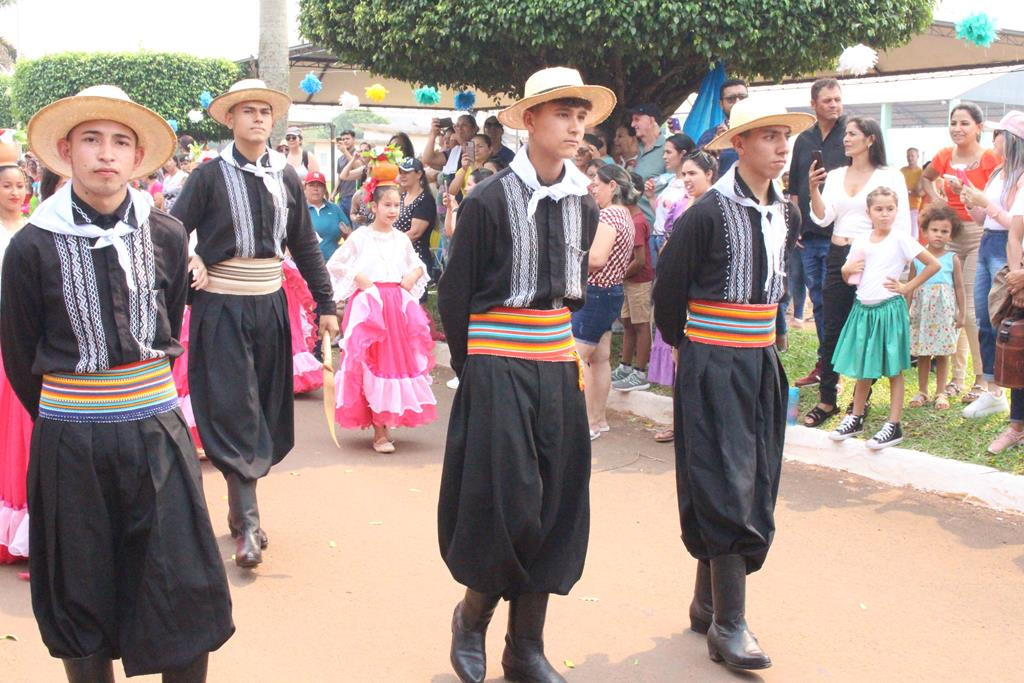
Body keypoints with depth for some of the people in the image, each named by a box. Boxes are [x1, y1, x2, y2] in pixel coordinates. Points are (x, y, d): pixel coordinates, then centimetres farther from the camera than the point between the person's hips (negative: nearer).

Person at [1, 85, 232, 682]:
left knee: (185, 588, 4)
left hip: (158, 432, 1)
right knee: (80, 593, 12)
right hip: (70, 443, -1)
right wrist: (65, 416, 11)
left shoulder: (167, 236, -1)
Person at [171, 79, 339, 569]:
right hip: (222, 307, -4)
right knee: (233, 411, -5)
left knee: (266, 409, 9)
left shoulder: (286, 176, 6)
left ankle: (241, 508, 24)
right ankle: (247, 524, -2)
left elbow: (305, 246, 10)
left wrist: (325, 304, 8)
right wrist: (190, 262, -20)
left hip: (270, 303, 4)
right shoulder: (211, 175, -4)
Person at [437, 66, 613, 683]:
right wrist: (473, 365, 1)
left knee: (558, 505, 7)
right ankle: (473, 617, 23)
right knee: (503, 505, -5)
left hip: (558, 367, 6)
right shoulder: (489, 201, -10)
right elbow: (454, 294, -4)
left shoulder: (583, 204, 7)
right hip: (498, 370, -5)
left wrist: (557, 339, 12)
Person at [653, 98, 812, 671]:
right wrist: (688, 346, 4)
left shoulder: (786, 214, 8)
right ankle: (729, 625, 0)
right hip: (713, 367, -7)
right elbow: (669, 287, -6)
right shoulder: (710, 212, -13)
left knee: (755, 487, 10)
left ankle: (708, 601, 24)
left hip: (761, 363, 7)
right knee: (727, 489, -7)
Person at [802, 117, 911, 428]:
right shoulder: (835, 175, 10)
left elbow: (902, 227, -4)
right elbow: (822, 218, 2)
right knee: (831, 331, 5)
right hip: (837, 257, 4)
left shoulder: (890, 177, -3)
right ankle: (826, 400, 11)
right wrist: (814, 189, -14)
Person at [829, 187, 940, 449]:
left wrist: (907, 288, -8)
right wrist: (847, 269, -5)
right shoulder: (860, 241, 7)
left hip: (889, 309, -5)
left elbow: (933, 264, -9)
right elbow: (848, 276, 17)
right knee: (862, 368, 14)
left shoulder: (900, 238, -7)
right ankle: (856, 419, 26)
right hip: (863, 309, 5)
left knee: (893, 369, 2)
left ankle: (894, 426, 7)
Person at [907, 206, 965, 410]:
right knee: (922, 353, 6)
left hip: (944, 312, -1)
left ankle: (941, 393, 13)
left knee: (942, 354, 3)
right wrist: (907, 310, 6)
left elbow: (959, 287, 4)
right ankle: (922, 391, 17)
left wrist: (961, 313, 3)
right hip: (922, 311, 1)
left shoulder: (952, 259, 0)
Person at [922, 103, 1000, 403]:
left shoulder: (989, 159, -8)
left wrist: (967, 192, -24)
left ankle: (983, 380, 1)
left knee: (972, 311, -10)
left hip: (979, 236, -5)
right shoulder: (945, 156, 6)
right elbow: (925, 178, 27)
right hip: (949, 235, 5)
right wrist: (934, 196, 9)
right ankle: (956, 376, 18)